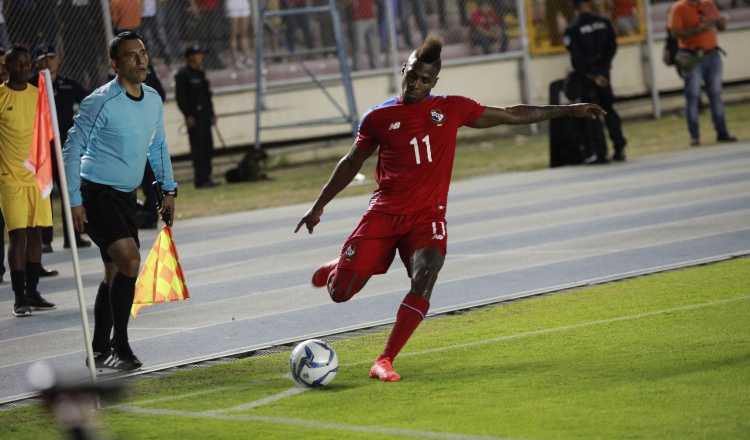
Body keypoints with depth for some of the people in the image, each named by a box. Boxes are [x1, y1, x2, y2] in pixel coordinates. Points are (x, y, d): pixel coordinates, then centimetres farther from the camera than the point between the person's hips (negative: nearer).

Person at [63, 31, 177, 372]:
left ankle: (99, 351, 20)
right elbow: (72, 149, -13)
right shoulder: (100, 102, -17)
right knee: (129, 258, -22)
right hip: (96, 194, -8)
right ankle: (119, 346, -15)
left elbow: (158, 147, 21)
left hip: (126, 196, 8)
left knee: (116, 272, 10)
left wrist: (169, 190, 17)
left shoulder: (153, 100, 6)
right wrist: (74, 201, -15)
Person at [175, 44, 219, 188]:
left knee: (207, 148, 9)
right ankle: (200, 179, -8)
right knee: (198, 148, -9)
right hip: (194, 116, -8)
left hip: (205, 116, 8)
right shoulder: (183, 74, -8)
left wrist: (211, 113, 15)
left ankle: (206, 177, 15)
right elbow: (180, 97, -13)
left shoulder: (200, 73, 17)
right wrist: (188, 116, -18)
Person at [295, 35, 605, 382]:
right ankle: (335, 269, 37)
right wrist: (318, 206, 13)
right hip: (383, 213, 0)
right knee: (340, 293, -3)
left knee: (425, 277, -29)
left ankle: (384, 362, -26)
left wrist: (568, 110, 9)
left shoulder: (451, 109, 3)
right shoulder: (378, 117, 2)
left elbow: (512, 115, 10)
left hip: (427, 217, 0)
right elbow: (352, 162, 14)